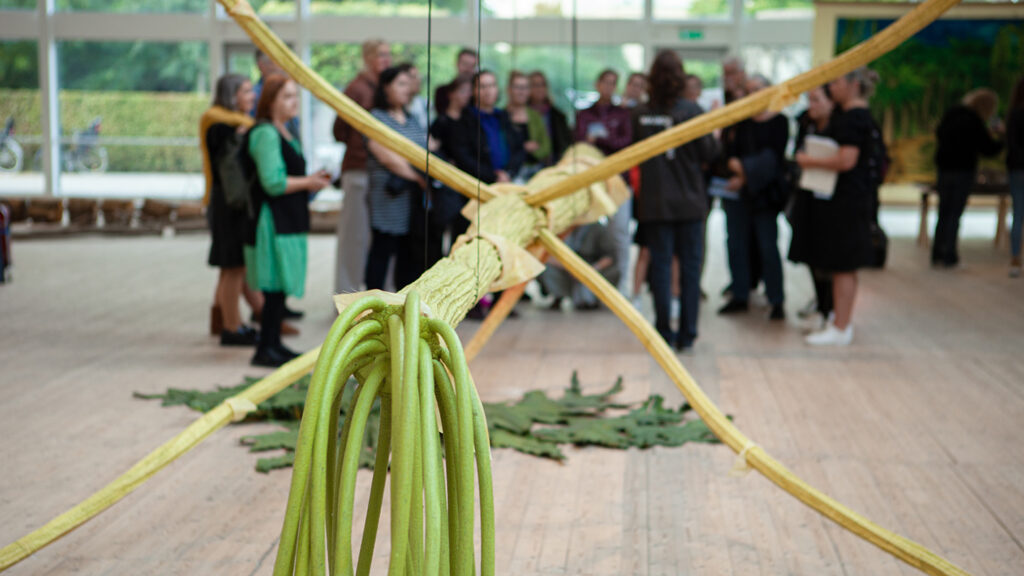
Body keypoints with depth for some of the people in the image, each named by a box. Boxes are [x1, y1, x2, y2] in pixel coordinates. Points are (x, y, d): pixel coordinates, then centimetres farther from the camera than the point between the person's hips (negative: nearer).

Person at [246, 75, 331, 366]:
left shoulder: (285, 134, 18)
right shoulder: (265, 134, -14)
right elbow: (272, 182, -20)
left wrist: (311, 180, 8)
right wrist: (308, 182, -11)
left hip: (289, 220, 10)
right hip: (273, 221, -10)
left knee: (281, 287, 12)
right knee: (275, 285, -9)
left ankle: (274, 344, 18)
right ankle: (265, 349, -5)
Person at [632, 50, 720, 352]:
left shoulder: (640, 114, -3)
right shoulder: (691, 111, -10)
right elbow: (708, 153, -6)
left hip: (654, 202, 2)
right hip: (689, 202, -2)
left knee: (660, 264, 7)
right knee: (690, 266, 6)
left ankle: (663, 333, 8)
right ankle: (687, 335, 7)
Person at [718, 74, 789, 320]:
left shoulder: (779, 122, -2)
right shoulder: (742, 121, 13)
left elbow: (774, 157, -10)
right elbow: (731, 149, 8)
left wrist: (747, 176, -15)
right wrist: (735, 163, -12)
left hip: (764, 193, -5)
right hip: (737, 191, 5)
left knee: (768, 247, -5)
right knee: (736, 244, 5)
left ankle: (776, 302, 2)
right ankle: (740, 297, 14)